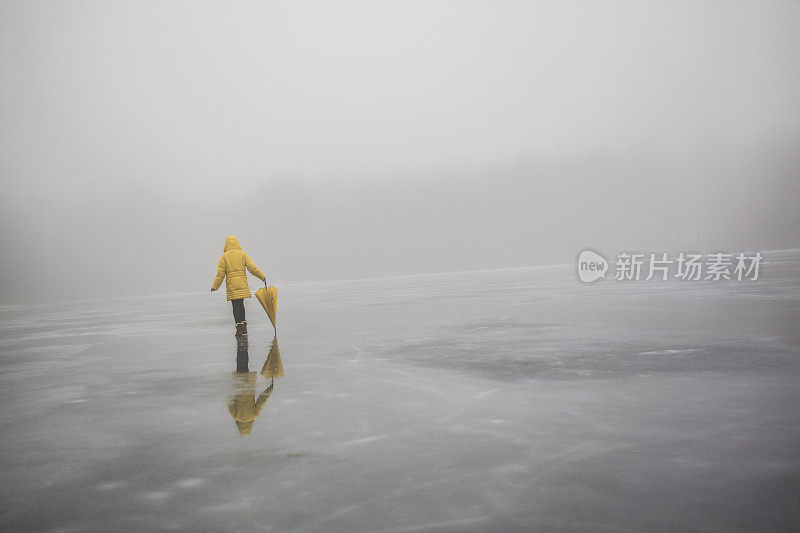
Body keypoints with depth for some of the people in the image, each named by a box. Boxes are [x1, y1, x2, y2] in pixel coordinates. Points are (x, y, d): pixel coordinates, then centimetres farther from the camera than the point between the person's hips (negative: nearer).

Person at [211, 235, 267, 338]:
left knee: (236, 307, 1)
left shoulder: (224, 256, 0)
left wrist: (214, 286, 5)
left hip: (231, 286, -2)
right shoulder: (243, 254, 4)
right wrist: (262, 276, 8)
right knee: (240, 305, 15)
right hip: (243, 285, 2)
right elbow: (252, 268, -3)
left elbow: (220, 274, -3)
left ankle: (239, 328, -7)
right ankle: (244, 327, 14)